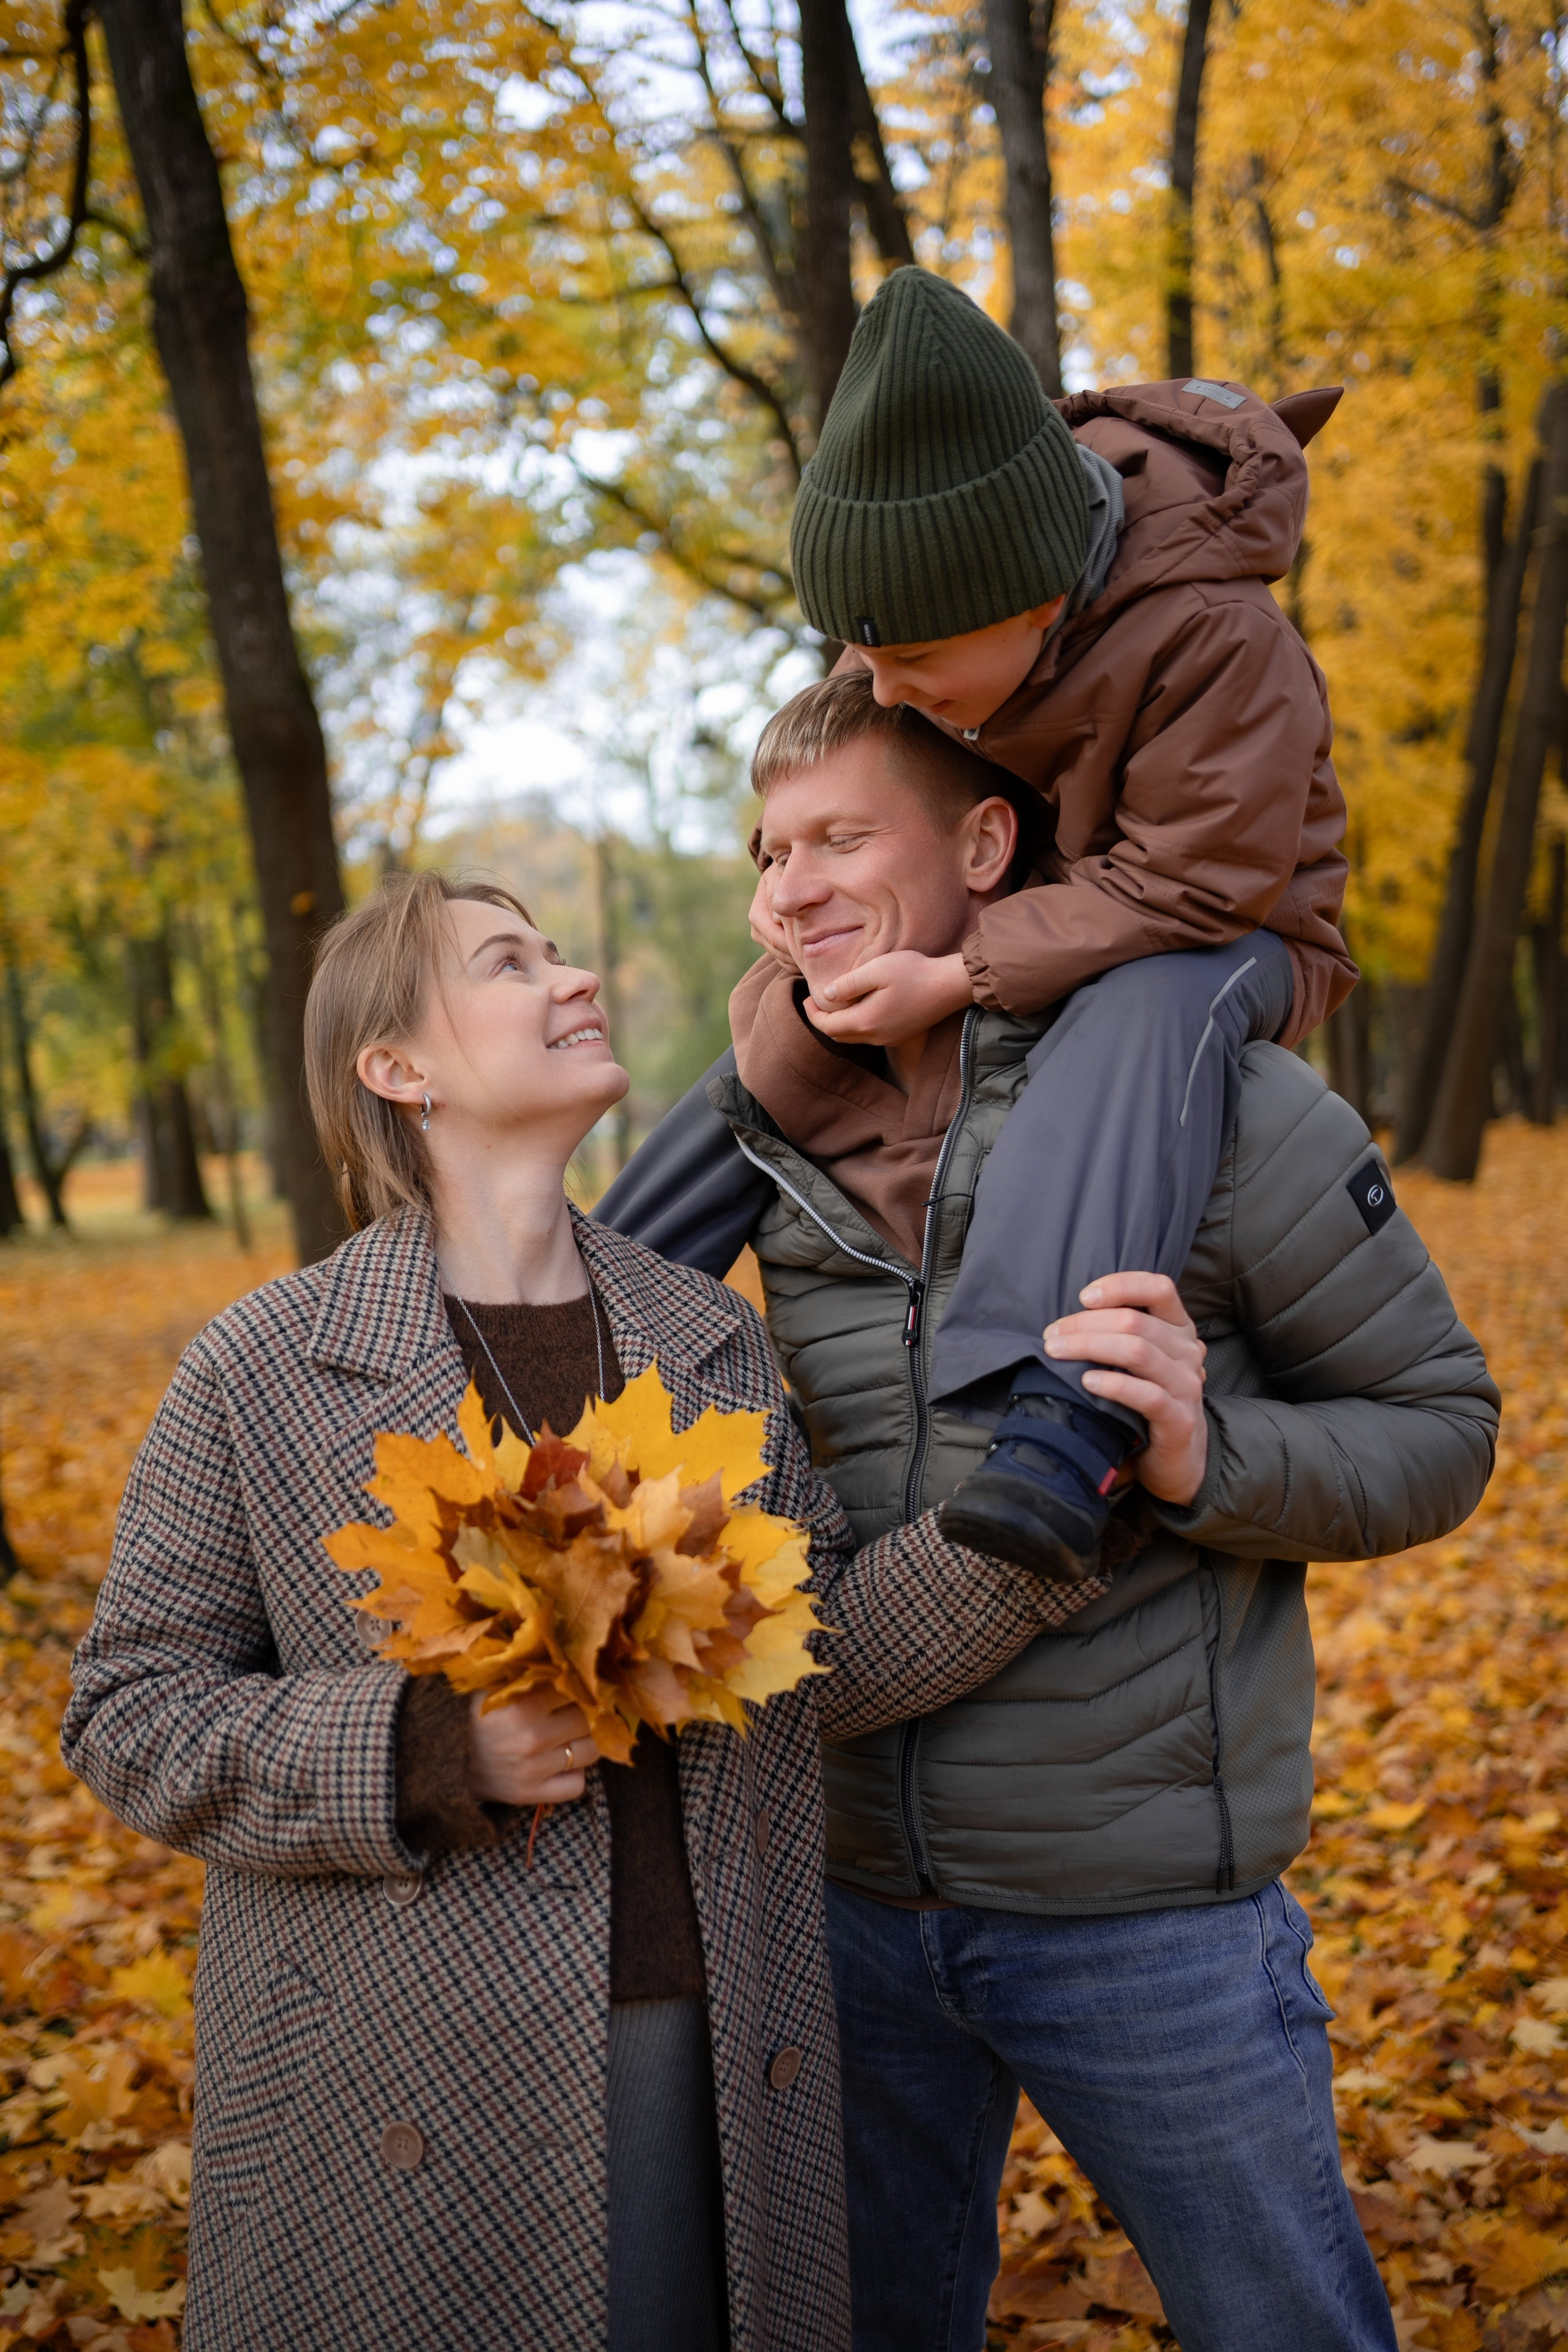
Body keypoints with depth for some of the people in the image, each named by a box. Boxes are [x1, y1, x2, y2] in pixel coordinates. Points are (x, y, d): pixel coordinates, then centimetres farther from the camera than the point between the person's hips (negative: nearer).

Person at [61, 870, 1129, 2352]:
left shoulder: (710, 1338, 7)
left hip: (713, 2056, 4)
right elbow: (129, 1714, -4)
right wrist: (424, 1749, -19)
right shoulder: (257, 1370, -7)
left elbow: (819, 1663, 5)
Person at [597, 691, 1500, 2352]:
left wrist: (1208, 1454, -25)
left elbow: (1439, 1426, -8)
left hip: (1146, 1913, -4)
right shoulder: (784, 1134, 2)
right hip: (853, 1890, 4)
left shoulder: (1215, 1101, -12)